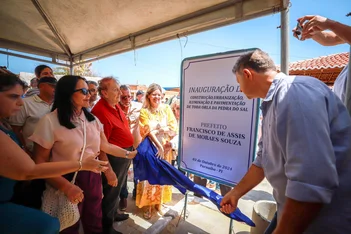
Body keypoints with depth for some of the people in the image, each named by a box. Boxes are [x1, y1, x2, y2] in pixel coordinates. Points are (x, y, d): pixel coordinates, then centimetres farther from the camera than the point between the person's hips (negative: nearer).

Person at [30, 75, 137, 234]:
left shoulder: (92, 119, 2)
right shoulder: (50, 121, -16)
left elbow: (105, 146, 6)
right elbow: (40, 163, -15)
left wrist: (129, 154, 1)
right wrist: (66, 186, -21)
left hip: (93, 176, 5)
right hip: (69, 179, -4)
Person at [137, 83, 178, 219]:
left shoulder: (166, 109, 1)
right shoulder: (144, 112, -6)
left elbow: (174, 128, -2)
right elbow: (148, 131, -13)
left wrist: (162, 129, -16)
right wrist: (159, 146, -20)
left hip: (165, 147, 3)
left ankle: (159, 202, 32)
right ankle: (147, 204, 25)